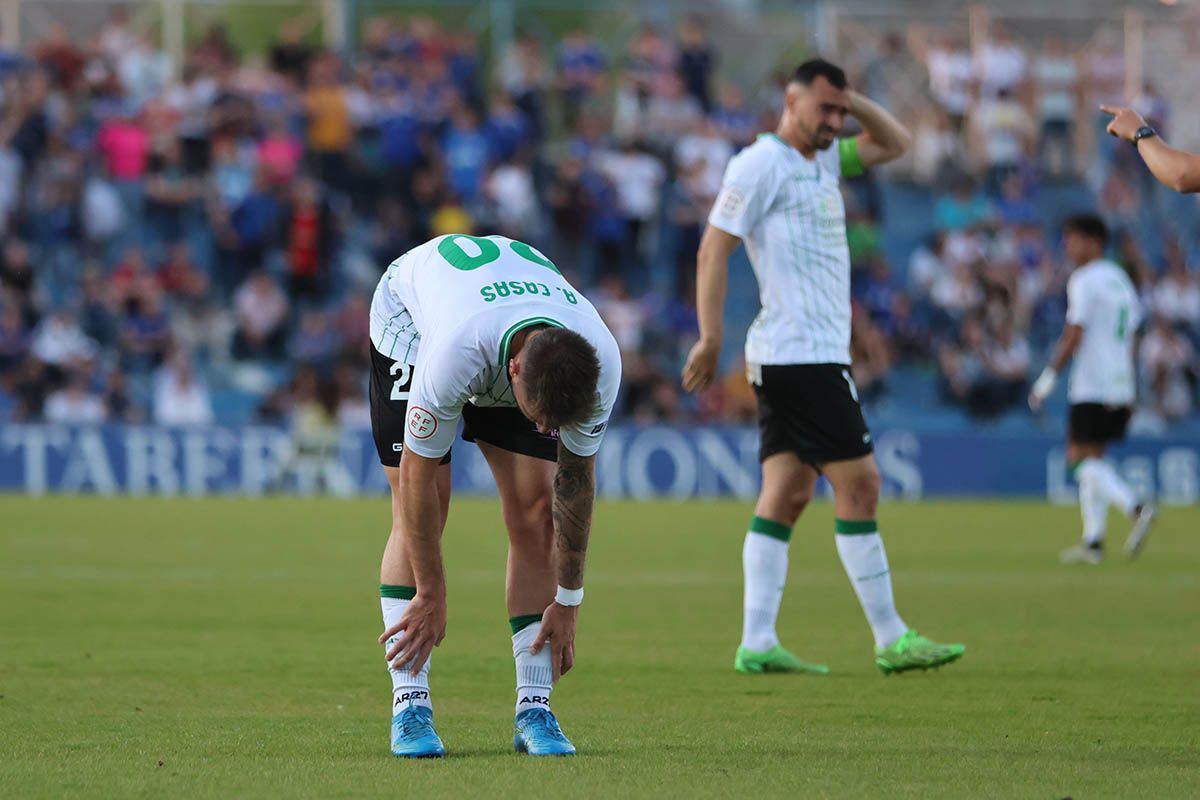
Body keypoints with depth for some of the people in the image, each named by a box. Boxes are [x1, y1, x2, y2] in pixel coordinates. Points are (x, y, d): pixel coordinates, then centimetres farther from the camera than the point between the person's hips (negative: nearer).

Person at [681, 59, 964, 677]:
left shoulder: (823, 160, 18)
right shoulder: (761, 163, -8)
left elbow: (894, 143, 27)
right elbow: (713, 249, -11)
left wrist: (853, 102, 10)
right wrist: (710, 338, -16)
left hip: (817, 353, 9)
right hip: (802, 354, -9)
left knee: (787, 495, 4)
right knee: (859, 485, -8)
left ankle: (757, 644, 0)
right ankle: (890, 641, -6)